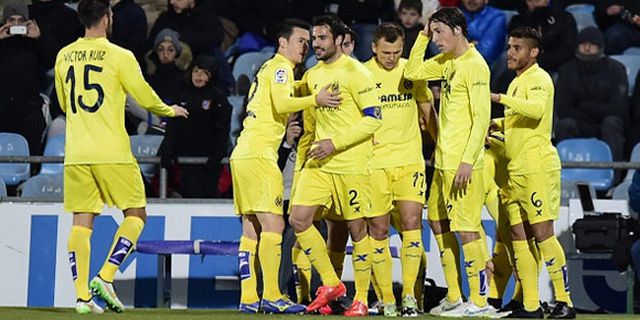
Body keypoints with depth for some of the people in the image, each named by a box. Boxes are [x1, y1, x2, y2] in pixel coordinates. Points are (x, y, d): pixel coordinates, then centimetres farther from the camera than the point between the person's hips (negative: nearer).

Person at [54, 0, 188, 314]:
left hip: (75, 153, 5)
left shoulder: (64, 56, 8)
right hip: (111, 152, -4)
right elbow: (145, 97, 0)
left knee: (81, 222, 5)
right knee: (135, 214, 8)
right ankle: (104, 278, -7)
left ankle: (81, 294, -3)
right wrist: (170, 111, 20)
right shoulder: (119, 56, -7)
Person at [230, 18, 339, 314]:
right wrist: (315, 99, -27)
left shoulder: (269, 69, 24)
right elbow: (281, 103, -20)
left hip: (243, 155, 10)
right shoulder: (280, 67, -5)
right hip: (258, 154, -10)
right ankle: (271, 297, -16)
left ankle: (248, 299, 4)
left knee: (252, 229, 6)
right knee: (273, 224, -12)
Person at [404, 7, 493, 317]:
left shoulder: (474, 65, -15)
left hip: (462, 164, -10)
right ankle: (453, 297, 21)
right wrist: (423, 36, 9)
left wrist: (467, 161, -22)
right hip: (442, 161, 10)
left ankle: (479, 301, -3)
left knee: (465, 228, -8)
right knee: (438, 222, 14)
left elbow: (481, 119, -18)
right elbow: (412, 72, 19)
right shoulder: (447, 62, 11)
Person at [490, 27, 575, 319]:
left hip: (537, 166, -9)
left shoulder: (539, 79, -8)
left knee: (542, 232, -11)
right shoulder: (517, 82, 20)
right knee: (518, 234, 5)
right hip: (516, 170, 9)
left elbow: (536, 109, -28)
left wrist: (501, 97, -30)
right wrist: (495, 124, 16)